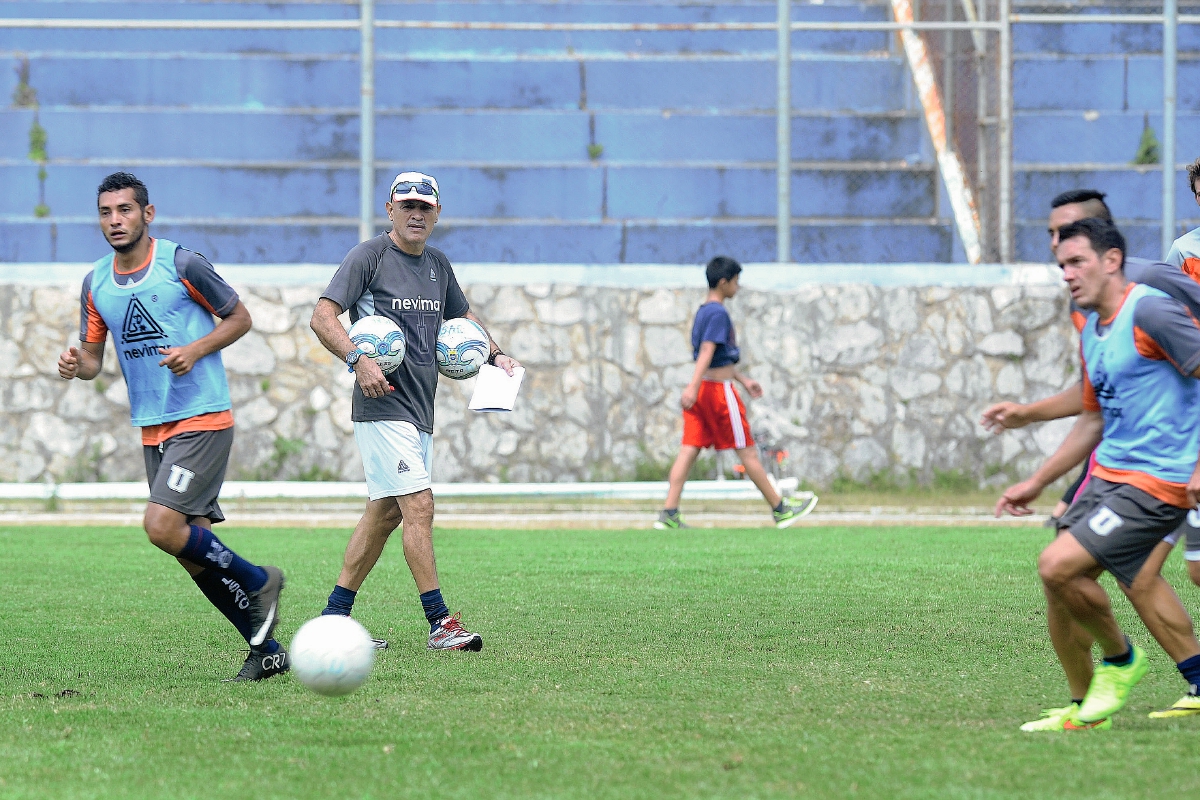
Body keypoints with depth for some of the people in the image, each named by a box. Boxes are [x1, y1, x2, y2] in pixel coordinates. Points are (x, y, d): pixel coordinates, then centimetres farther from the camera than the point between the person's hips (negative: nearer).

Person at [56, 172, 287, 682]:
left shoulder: (182, 265, -9)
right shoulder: (95, 283, 7)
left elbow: (239, 318, 1)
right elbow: (93, 356, 14)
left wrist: (195, 350, -15)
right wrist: (76, 365, -9)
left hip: (202, 419, -6)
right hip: (151, 428, 6)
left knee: (161, 526, -20)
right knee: (194, 552, 4)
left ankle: (257, 583, 2)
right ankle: (266, 651, 14)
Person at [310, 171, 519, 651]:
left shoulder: (437, 265, 15)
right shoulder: (369, 256, -7)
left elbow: (463, 316, 32)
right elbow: (323, 316, -14)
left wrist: (494, 354, 15)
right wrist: (358, 360, -29)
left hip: (420, 410, 8)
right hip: (382, 405, -8)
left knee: (385, 513, 12)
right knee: (419, 506, -14)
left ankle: (334, 617, 20)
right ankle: (440, 624, -15)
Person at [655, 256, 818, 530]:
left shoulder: (704, 311, 16)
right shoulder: (718, 313, -13)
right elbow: (707, 351, -24)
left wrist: (743, 380, 31)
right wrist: (693, 387, -32)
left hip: (702, 392, 9)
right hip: (719, 390, -9)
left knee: (689, 451, 1)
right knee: (747, 452, 0)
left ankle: (669, 515, -8)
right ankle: (781, 510, 10)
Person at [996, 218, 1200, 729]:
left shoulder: (1149, 311, -14)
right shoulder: (1092, 331, 15)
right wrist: (1036, 483, 27)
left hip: (1157, 480, -9)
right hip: (1109, 472, 9)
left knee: (1058, 566, -15)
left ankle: (1119, 660, 8)